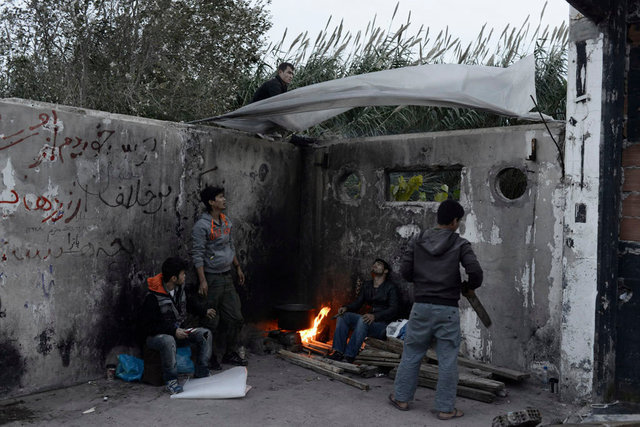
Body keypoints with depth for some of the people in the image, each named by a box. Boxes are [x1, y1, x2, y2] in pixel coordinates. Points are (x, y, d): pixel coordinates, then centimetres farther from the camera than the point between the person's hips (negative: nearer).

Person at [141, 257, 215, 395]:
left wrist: (203, 311, 21)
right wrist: (173, 331, -26)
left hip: (178, 331, 7)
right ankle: (171, 380, -25)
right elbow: (148, 326, -22)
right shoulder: (152, 298, -22)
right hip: (156, 336, -7)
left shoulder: (179, 289, 1)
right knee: (168, 341, -41)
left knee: (205, 333, -14)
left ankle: (202, 375, -8)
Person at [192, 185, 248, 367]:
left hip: (227, 277, 8)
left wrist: (238, 268, 22)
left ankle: (231, 354, 24)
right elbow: (197, 254, -16)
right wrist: (202, 281, -21)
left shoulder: (227, 222, 10)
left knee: (236, 318, 10)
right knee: (211, 322, 1)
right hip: (212, 278, -8)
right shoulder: (202, 225, -14)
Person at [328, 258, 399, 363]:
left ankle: (349, 356, -37)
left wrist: (375, 316, -29)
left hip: (383, 325, -7)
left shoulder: (390, 287, -4)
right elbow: (358, 303, 16)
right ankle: (338, 352, -19)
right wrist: (346, 308, -7)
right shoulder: (367, 285, 17)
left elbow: (393, 309, -14)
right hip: (370, 319, 7)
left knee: (363, 321, -36)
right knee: (343, 315, -11)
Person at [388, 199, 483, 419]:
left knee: (411, 354, 15)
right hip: (447, 310, -3)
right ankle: (445, 407, 14)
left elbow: (405, 271, 1)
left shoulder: (418, 242, 2)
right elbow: (475, 271, -15)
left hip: (422, 307, 3)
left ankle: (401, 397, 25)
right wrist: (468, 286, 6)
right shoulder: (460, 244, -6)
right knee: (447, 360, 6)